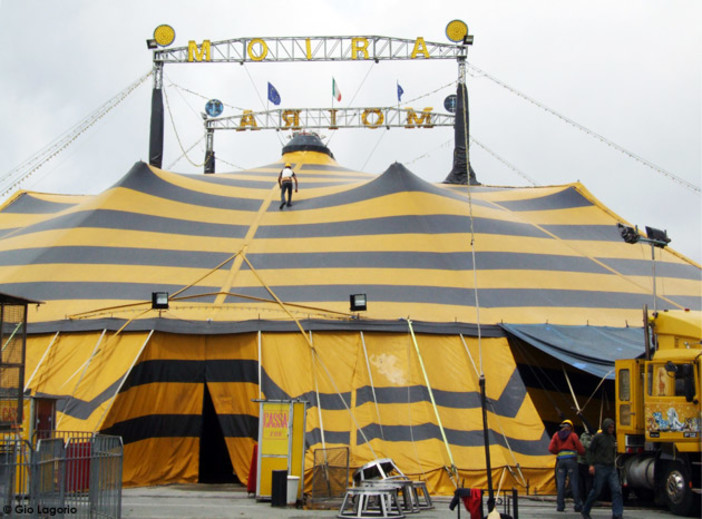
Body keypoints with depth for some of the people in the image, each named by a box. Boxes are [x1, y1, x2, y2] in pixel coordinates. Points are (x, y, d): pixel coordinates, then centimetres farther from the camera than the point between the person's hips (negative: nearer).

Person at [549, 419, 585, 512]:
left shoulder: (556, 435, 11)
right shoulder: (573, 435, 4)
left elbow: (551, 449, 3)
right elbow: (580, 449, 3)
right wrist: (582, 452, 25)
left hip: (560, 460, 2)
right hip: (571, 459, -2)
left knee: (560, 483, 2)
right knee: (574, 483, -1)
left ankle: (560, 505, -3)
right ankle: (578, 505, -1)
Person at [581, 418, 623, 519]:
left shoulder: (612, 438, 12)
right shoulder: (598, 437, -5)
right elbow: (590, 451, -4)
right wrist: (591, 465, -12)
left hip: (612, 468, 5)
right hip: (600, 468, -5)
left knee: (616, 490, -8)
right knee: (596, 491, -1)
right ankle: (585, 511, 18)